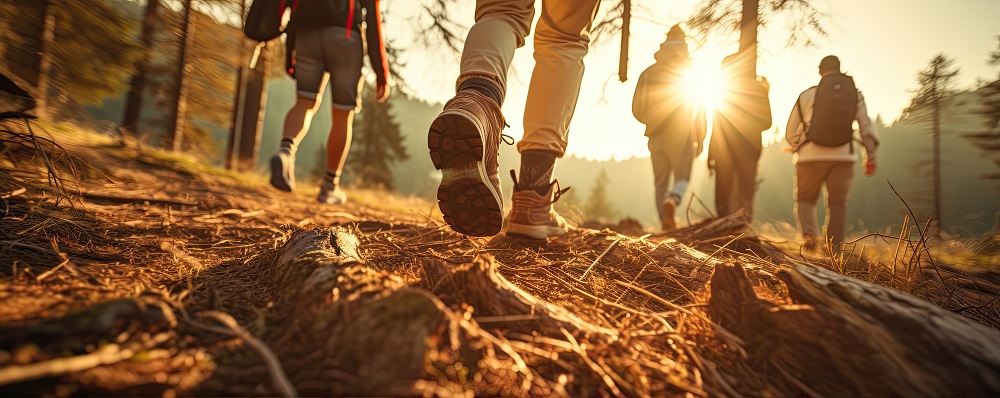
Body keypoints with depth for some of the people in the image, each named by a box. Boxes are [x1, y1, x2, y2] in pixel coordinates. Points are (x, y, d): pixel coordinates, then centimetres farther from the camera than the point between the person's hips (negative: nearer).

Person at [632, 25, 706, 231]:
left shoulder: (649, 73, 6)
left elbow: (637, 109, 5)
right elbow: (699, 110, 1)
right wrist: (700, 139, 8)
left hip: (656, 136, 2)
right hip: (681, 135, -2)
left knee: (660, 182, 10)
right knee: (682, 178, 5)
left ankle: (666, 222, 9)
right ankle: (670, 202, -26)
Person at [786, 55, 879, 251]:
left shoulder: (807, 95, 1)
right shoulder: (855, 95, 7)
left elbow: (790, 133, 6)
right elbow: (867, 129, 8)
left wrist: (798, 149, 25)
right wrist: (870, 157, 17)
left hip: (811, 157, -1)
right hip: (843, 158, 2)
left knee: (805, 199, 12)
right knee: (838, 203, 11)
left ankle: (809, 234, -13)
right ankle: (834, 246, 5)